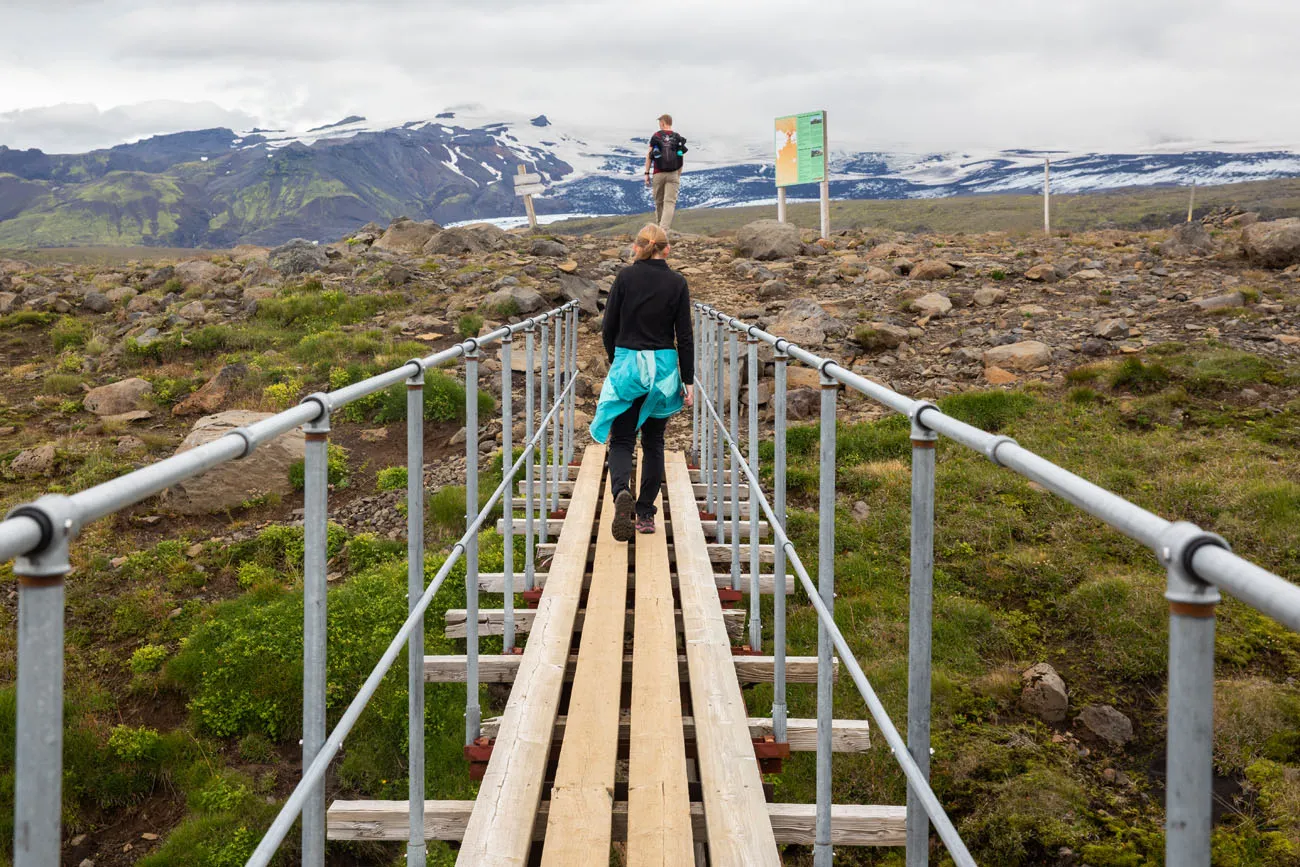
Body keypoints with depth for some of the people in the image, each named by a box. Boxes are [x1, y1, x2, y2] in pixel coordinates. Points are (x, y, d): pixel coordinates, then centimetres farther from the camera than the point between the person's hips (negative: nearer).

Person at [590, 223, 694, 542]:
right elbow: (684, 337, -2)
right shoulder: (677, 283, -1)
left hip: (627, 363, -1)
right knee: (653, 441, 14)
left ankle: (622, 492, -28)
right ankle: (645, 514, 14)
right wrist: (688, 382, 2)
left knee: (622, 440, 2)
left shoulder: (625, 277, -2)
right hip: (664, 367, 1)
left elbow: (610, 327, 0)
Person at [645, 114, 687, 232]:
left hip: (658, 173, 0)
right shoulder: (678, 138, 6)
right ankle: (664, 229, -20)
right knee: (670, 202, -6)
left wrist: (647, 173, 2)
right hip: (673, 174, 0)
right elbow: (681, 159, 6)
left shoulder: (656, 136, 1)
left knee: (659, 202, 14)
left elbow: (649, 156, -2)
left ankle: (660, 226, 24)